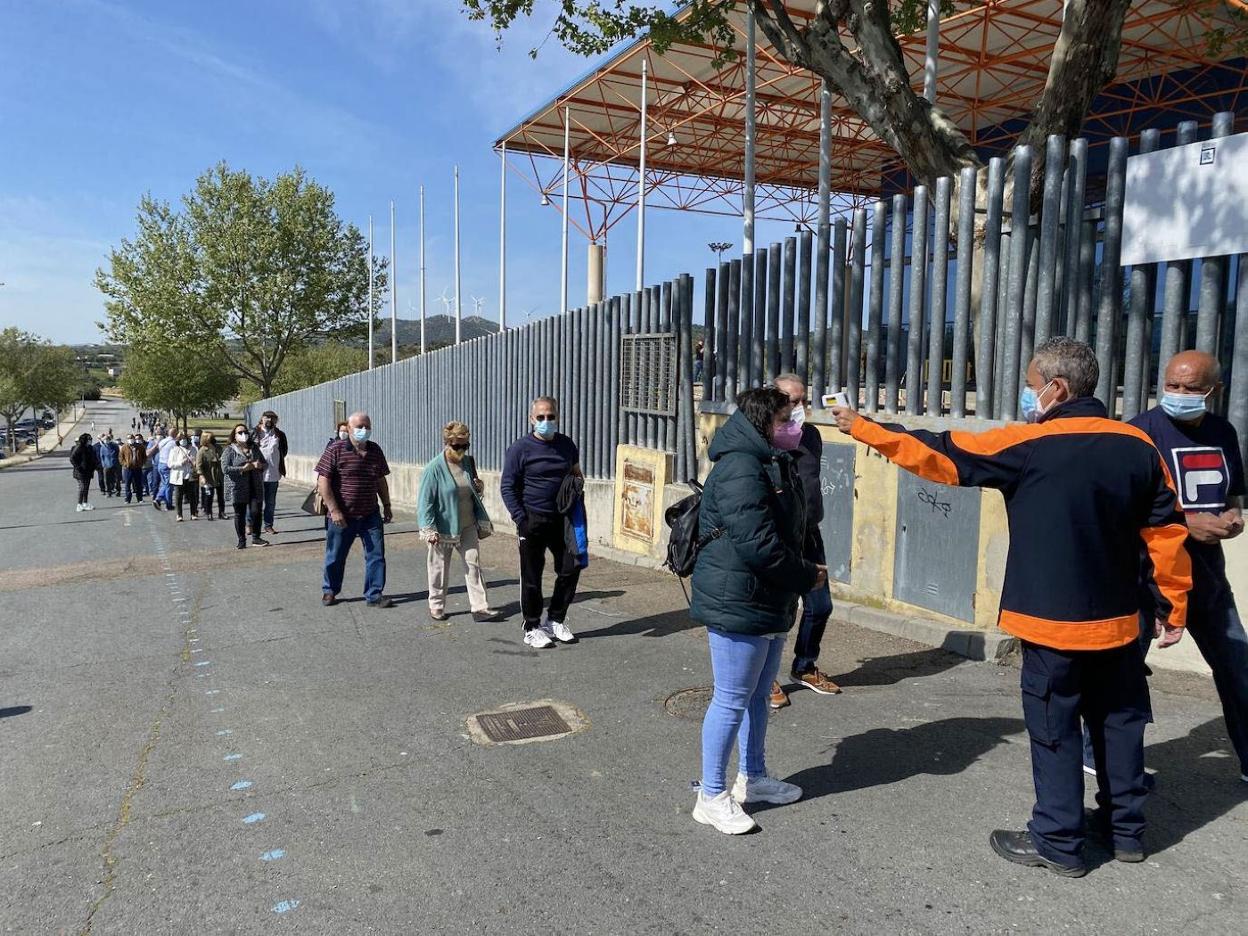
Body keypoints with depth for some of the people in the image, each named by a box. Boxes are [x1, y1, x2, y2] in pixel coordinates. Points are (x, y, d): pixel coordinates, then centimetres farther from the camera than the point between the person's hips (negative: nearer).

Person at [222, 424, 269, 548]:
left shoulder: (255, 448, 12)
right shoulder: (230, 450, -2)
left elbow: (264, 463, 18)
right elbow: (225, 469, -11)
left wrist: (259, 465, -6)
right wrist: (243, 469, -18)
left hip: (255, 487, 3)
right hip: (238, 488, -3)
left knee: (256, 512, 0)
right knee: (240, 514, 4)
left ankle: (256, 538, 13)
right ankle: (241, 540, 14)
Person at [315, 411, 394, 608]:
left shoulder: (375, 450, 6)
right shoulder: (335, 450, -9)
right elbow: (323, 481, -12)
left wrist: (387, 506, 15)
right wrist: (334, 510, -16)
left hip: (371, 515, 3)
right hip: (342, 516, -3)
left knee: (376, 555, 1)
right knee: (336, 556, 11)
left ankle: (374, 595, 11)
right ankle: (329, 591, 31)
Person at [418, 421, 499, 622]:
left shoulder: (468, 462, 3)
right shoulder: (434, 468, -15)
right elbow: (425, 501, -14)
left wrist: (479, 488, -5)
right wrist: (429, 529, -18)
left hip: (468, 526, 5)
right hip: (443, 528, -5)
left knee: (473, 563, 1)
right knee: (439, 568, 10)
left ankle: (480, 607, 2)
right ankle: (436, 606, 26)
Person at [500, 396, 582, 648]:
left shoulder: (567, 445, 7)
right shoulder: (520, 448, -6)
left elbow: (576, 474, 22)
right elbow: (507, 486, -6)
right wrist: (520, 519, -15)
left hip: (562, 519, 5)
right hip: (533, 521, -4)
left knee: (570, 568, 5)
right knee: (531, 577, 3)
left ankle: (556, 620, 23)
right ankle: (532, 628, 16)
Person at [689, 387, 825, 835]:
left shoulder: (772, 463, 15)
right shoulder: (740, 468, -20)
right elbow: (758, 544, -26)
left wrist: (803, 572, 6)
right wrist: (807, 576, -14)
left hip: (769, 604, 11)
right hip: (737, 604, -11)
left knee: (758, 695, 21)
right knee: (732, 701, 0)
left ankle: (752, 778, 37)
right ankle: (712, 797, 14)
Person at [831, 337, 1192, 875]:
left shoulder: (1027, 445, -15)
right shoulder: (1138, 446, 0)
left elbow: (940, 456, -10)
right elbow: (1167, 533, 4)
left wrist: (863, 428, -1)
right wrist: (1175, 607, 14)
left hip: (1053, 622, -5)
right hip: (1118, 621, 6)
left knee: (1053, 730, 7)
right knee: (1118, 721, 19)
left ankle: (1058, 844, 17)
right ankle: (1126, 830, 33)